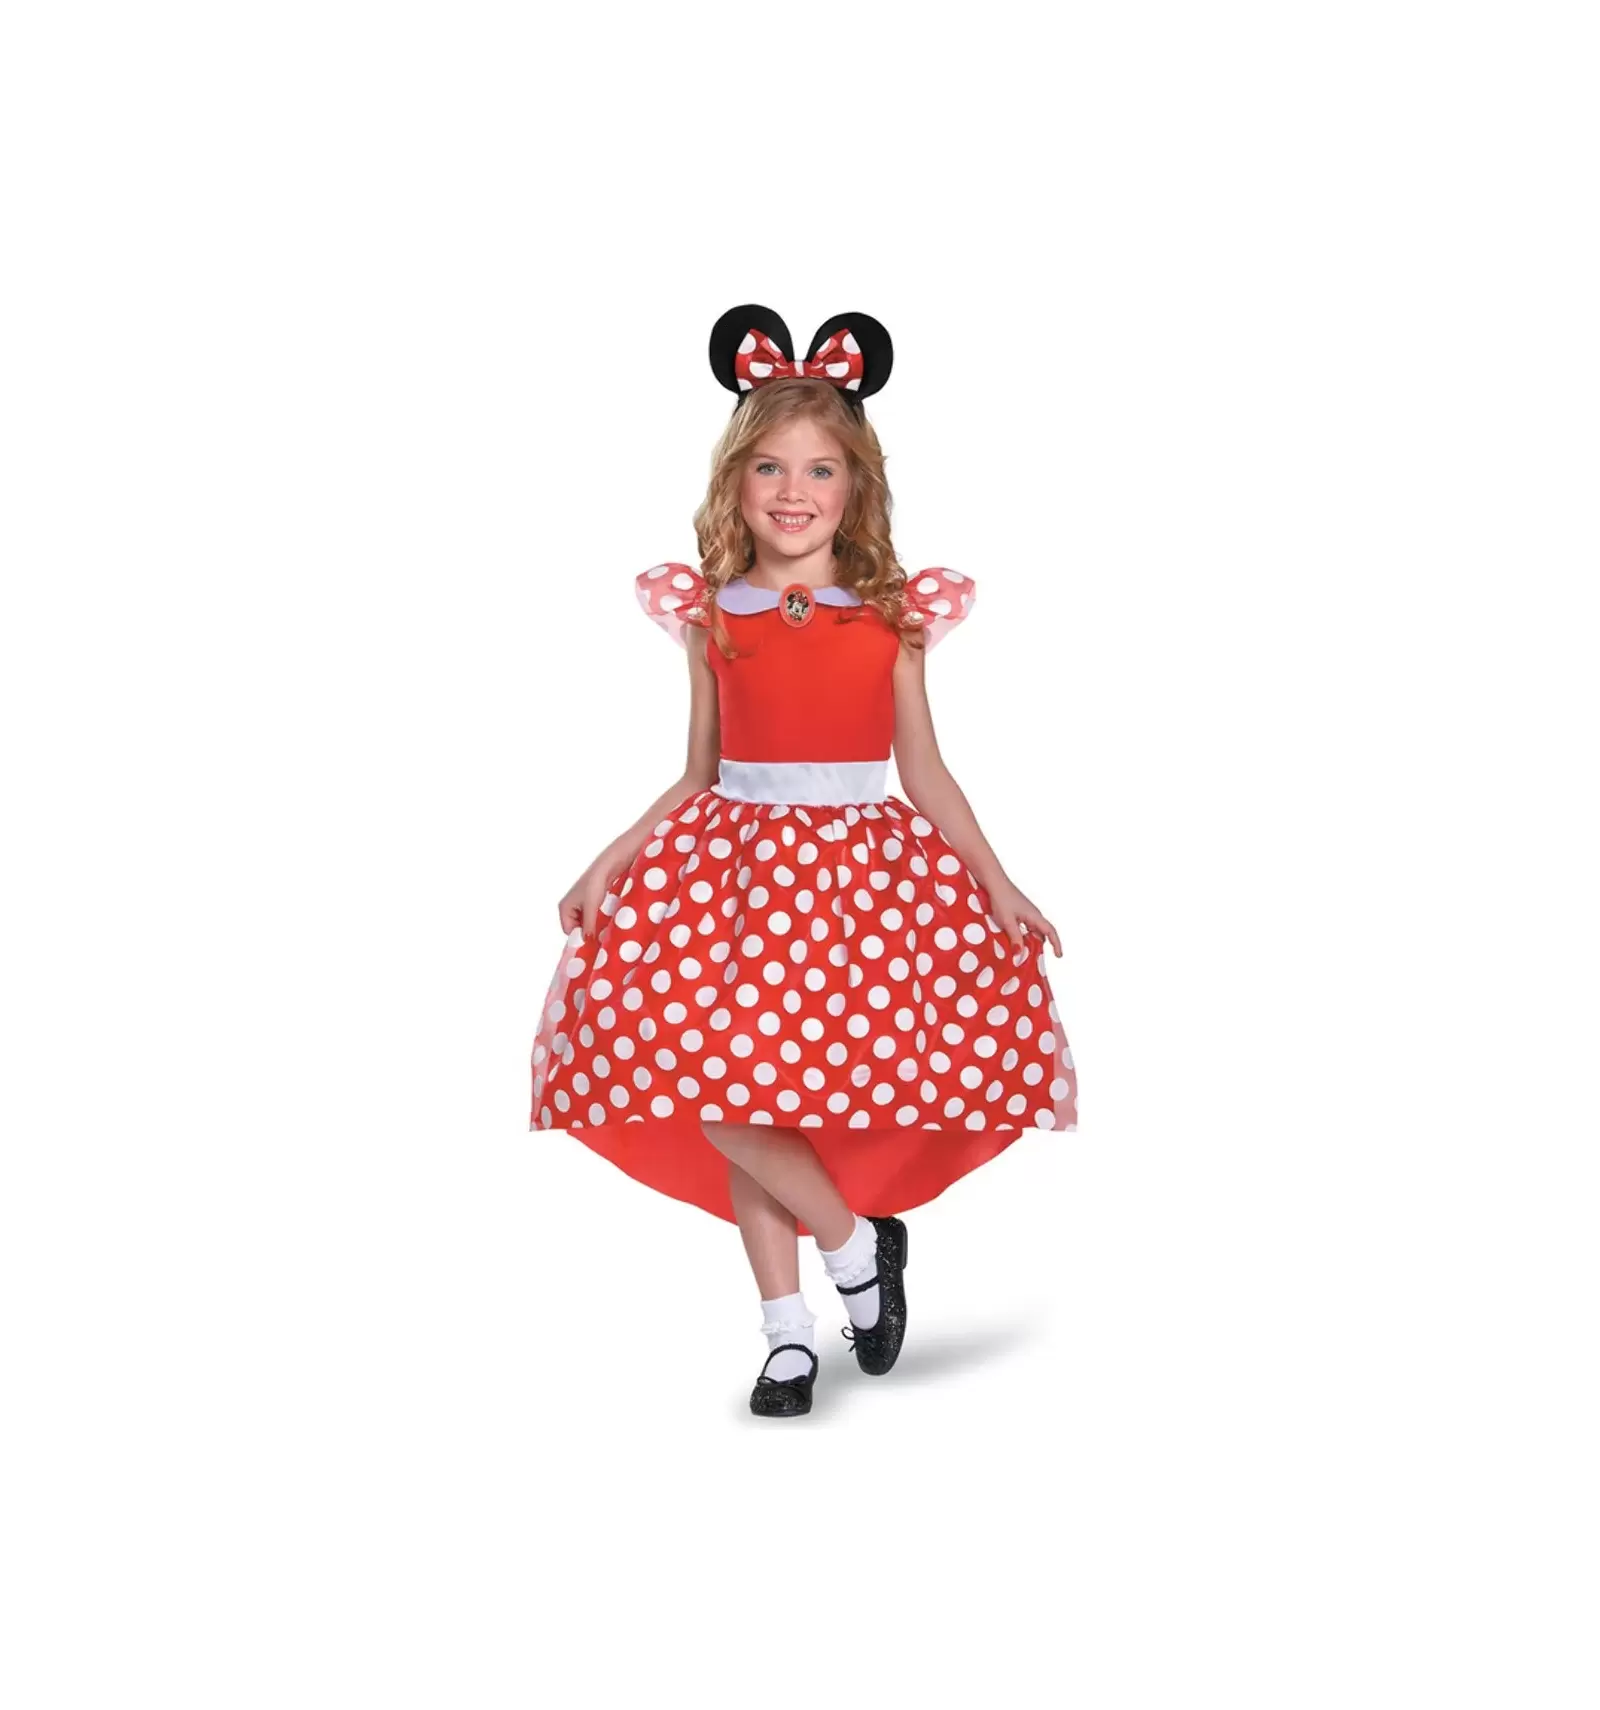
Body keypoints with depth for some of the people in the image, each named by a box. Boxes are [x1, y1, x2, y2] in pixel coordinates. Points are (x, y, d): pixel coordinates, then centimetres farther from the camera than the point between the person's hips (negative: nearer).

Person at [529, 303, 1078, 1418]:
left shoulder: (893, 614, 1)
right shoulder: (708, 614, 4)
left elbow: (925, 772, 6)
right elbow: (699, 775, 11)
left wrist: (1003, 888, 2)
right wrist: (607, 864, 5)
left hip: (864, 868, -1)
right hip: (735, 865, 2)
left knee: (827, 1097, -7)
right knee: (722, 1103, -4)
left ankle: (812, 1292, 15)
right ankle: (855, 1244, 14)